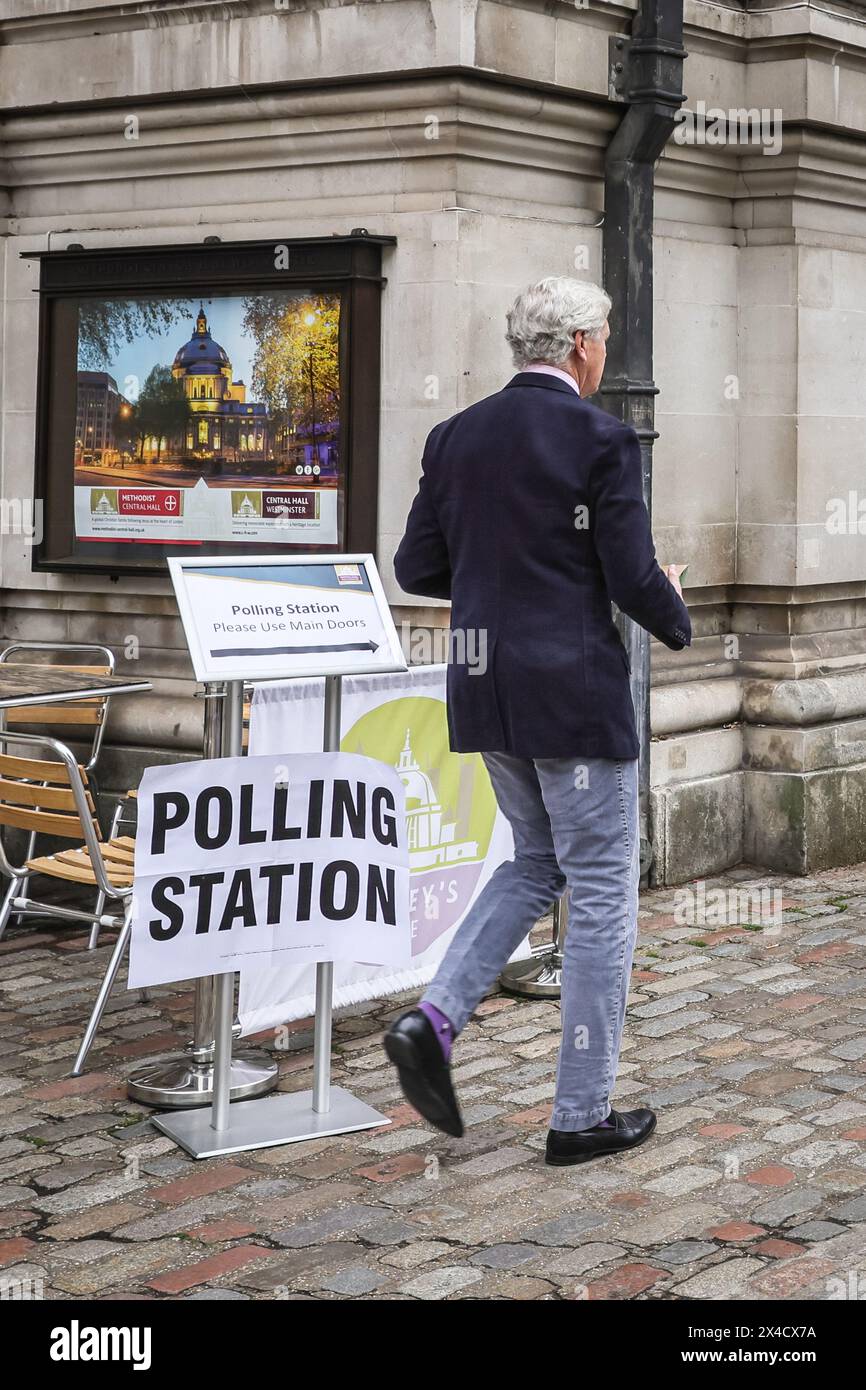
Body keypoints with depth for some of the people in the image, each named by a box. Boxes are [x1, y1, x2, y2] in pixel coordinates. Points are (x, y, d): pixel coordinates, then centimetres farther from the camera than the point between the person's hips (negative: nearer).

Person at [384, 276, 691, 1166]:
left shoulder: (455, 437, 7)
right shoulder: (601, 440, -11)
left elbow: (416, 568, 8)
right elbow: (633, 580, -13)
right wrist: (675, 619, 9)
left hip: (483, 689, 7)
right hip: (574, 692, -7)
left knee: (537, 863, 23)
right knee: (601, 893, 5)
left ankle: (433, 1020, 5)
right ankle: (582, 1117, 11)